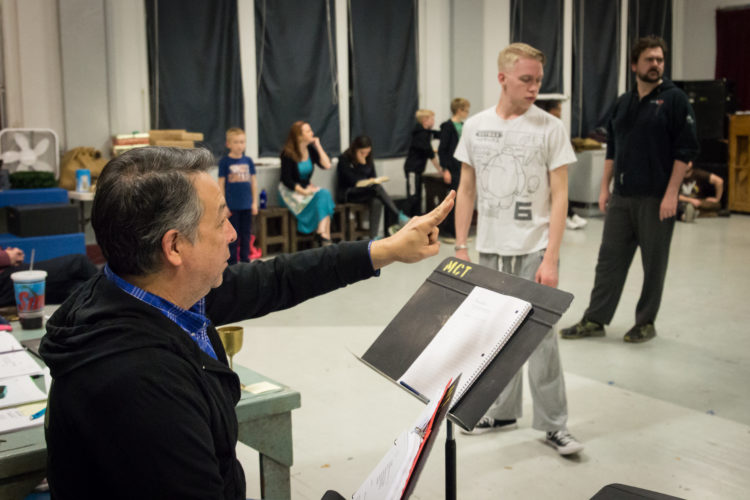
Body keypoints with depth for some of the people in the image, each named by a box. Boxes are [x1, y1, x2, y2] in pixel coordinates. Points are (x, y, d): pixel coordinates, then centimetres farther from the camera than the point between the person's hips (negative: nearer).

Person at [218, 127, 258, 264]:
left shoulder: (248, 161, 5)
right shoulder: (224, 161, -4)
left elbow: (253, 182, 10)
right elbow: (221, 184, -3)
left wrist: (255, 202, 7)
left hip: (247, 205, 3)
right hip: (232, 206, -3)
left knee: (246, 234, 11)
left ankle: (245, 261, 21)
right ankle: (232, 263, 11)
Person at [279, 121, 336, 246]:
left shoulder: (311, 149, 6)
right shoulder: (288, 154, -10)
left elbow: (327, 165, -4)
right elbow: (286, 180, -12)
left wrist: (318, 146, -4)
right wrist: (303, 191, -22)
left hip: (307, 187, 6)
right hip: (290, 191, -6)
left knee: (325, 194, -26)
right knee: (322, 196, -28)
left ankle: (322, 232, -36)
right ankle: (324, 235, -30)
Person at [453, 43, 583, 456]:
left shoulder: (550, 128, -5)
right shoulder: (476, 127, 4)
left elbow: (559, 196, -6)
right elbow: (466, 190, 9)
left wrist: (550, 258, -13)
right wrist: (460, 247, 4)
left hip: (534, 250, -3)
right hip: (490, 250, 4)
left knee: (540, 336, -2)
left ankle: (553, 424, 10)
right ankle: (502, 412, 29)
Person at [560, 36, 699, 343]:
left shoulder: (674, 99, -5)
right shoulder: (623, 103, 13)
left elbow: (685, 150, -9)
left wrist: (671, 194, -15)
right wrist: (604, 188, 11)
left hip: (656, 199, -5)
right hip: (621, 197, 5)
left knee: (654, 263, 6)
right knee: (609, 258, 7)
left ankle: (645, 323, 18)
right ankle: (594, 320, 14)